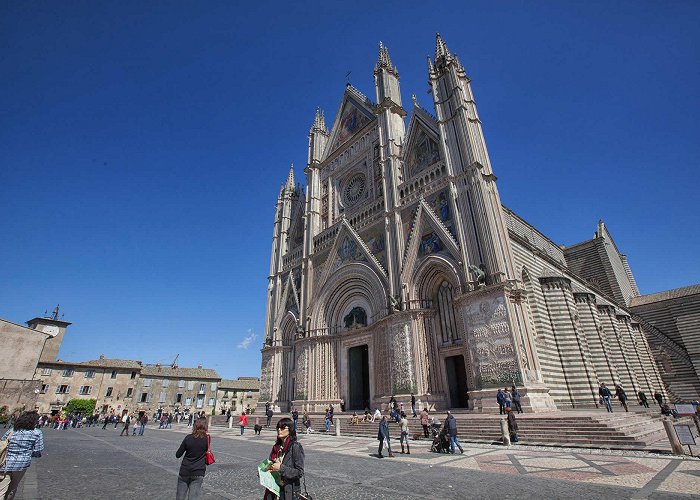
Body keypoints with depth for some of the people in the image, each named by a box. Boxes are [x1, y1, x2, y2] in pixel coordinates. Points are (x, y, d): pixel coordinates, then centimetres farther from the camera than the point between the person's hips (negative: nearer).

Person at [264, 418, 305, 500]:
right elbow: (271, 464, 14)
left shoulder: (296, 447, -17)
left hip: (289, 491, -5)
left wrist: (281, 468, -23)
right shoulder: (276, 447, 3)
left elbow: (299, 472, -18)